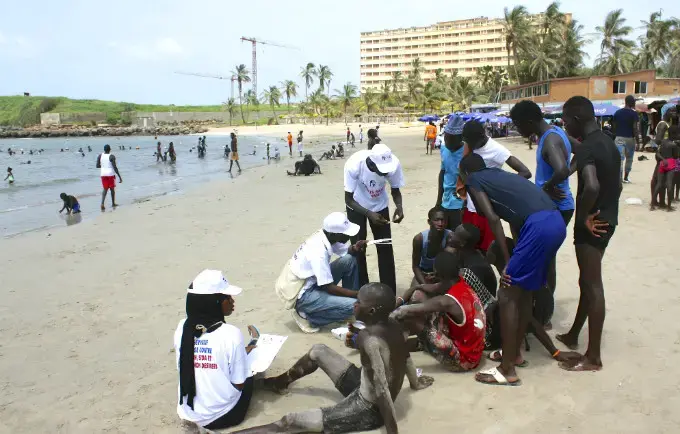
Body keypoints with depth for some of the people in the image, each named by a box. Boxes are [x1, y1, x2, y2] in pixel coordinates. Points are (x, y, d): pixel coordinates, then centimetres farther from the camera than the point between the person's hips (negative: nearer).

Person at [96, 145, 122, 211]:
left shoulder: (100, 156, 1)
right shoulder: (112, 156, -12)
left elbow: (97, 166, 4)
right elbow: (115, 167, -17)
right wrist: (119, 177, -14)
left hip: (103, 174, 3)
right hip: (111, 174, -3)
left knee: (105, 189, 11)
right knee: (112, 188, 13)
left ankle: (102, 203, -8)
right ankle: (113, 203, 24)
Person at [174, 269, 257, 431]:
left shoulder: (182, 328, -8)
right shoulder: (231, 334, -25)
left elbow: (184, 370, 7)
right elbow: (239, 384, -15)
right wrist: (249, 348, 1)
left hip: (187, 412, 5)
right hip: (221, 416, -4)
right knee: (248, 375, 24)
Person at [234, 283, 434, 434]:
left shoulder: (369, 339, -33)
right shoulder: (395, 325, -6)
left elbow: (382, 389, -35)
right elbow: (406, 357, 11)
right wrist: (415, 383, 29)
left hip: (367, 409, -9)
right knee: (318, 351, 19)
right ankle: (280, 382, 42)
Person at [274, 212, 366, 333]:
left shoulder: (324, 236, -6)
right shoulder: (318, 252, -30)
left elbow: (347, 252, 10)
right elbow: (329, 288, -23)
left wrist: (356, 248, -13)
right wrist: (358, 295, -15)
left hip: (309, 281, 9)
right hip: (300, 295, -9)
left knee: (349, 260, 0)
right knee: (352, 305, -20)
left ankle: (350, 299, 13)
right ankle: (309, 316, -4)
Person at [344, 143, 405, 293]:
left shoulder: (394, 163, -30)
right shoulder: (354, 164, -36)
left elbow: (395, 190, -11)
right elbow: (348, 199, -25)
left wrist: (399, 207, -31)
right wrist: (369, 214, -39)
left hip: (380, 206, 2)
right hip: (356, 207, -2)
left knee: (385, 247, 2)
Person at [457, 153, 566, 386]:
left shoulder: (474, 181, 11)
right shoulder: (500, 175, 32)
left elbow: (493, 219, -1)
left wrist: (508, 261, 1)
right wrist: (517, 257, 29)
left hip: (539, 226, -8)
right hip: (556, 222, 8)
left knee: (508, 296, 1)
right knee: (525, 292, 21)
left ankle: (507, 370, 8)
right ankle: (515, 352, 35)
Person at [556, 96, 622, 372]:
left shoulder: (585, 149, -20)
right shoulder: (608, 143, 11)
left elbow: (592, 186, -36)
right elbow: (616, 186, 18)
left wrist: (583, 217, -22)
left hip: (591, 226, -10)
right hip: (606, 220, 10)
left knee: (592, 285, -3)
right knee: (587, 281, 19)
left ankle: (593, 357, 6)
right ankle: (572, 335, 34)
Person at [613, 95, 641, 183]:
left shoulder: (617, 112, 5)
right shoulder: (634, 113, -8)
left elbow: (614, 126, 9)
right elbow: (635, 128, -12)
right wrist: (638, 141, -7)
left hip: (619, 138, 2)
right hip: (630, 138, -2)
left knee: (620, 158, -6)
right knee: (629, 159, 15)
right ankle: (625, 178, 23)